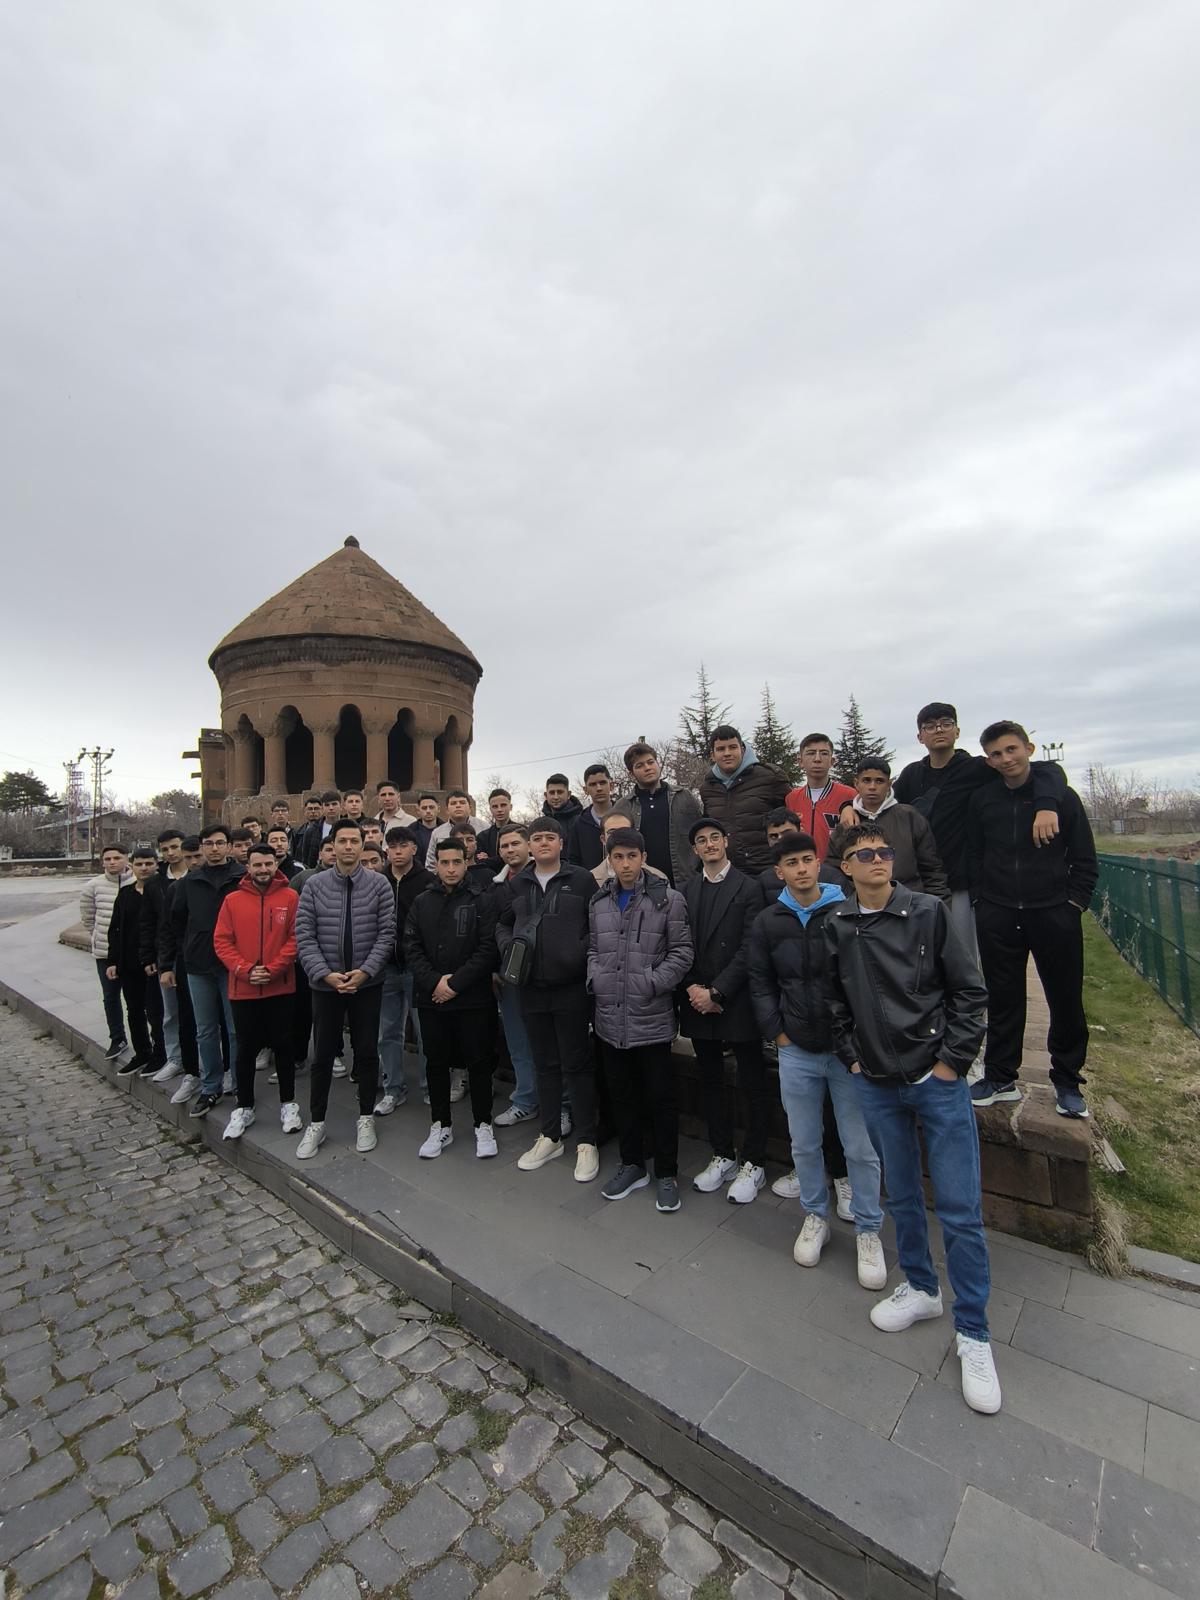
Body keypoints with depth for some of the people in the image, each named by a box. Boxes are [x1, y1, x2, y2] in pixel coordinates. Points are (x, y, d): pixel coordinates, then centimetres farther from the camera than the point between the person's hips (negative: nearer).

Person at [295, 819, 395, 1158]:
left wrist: (364, 971, -15)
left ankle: (366, 1119, 26)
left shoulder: (379, 884, -4)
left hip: (367, 983, 0)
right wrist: (326, 974, -13)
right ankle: (316, 1123, 27)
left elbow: (386, 933, -7)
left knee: (367, 1051, 9)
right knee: (322, 1055, 10)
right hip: (325, 983, 1)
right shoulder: (314, 886, -1)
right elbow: (304, 936, -4)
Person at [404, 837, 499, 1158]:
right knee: (436, 1062, 13)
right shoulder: (422, 902, 7)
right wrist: (434, 982, -11)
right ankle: (440, 1126, 30)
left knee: (479, 1062, 7)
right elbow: (411, 948, 2)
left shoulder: (481, 900, -4)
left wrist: (455, 982, -14)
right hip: (431, 998, 3)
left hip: (473, 998, -3)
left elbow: (487, 948, -10)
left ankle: (483, 1125, 24)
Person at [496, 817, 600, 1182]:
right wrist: (508, 945, -2)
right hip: (531, 988, 4)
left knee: (576, 1063, 5)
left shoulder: (581, 879, -4)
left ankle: (587, 1142, 20)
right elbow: (503, 923, 17)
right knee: (545, 1063, 17)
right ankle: (550, 1137, 32)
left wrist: (582, 953, -18)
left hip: (571, 987, -4)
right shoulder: (517, 884, 8)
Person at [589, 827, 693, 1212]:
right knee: (622, 1094, 17)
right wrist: (594, 978, -2)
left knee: (661, 1097, 8)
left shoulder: (668, 899, -8)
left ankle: (666, 1173, 26)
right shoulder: (599, 902, 7)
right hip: (610, 1018, 5)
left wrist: (652, 983, -16)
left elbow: (682, 951, -8)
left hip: (652, 1018, -4)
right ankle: (632, 1165, 35)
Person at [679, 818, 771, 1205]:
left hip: (737, 1002, -4)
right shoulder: (686, 890, 6)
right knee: (711, 1082, 15)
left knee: (752, 1085, 8)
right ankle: (723, 1156, 31)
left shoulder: (748, 888, -6)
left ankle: (753, 1163, 24)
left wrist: (716, 991, -14)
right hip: (698, 1001, 4)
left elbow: (749, 949, -11)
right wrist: (691, 987, -8)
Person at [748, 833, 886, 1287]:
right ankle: (816, 1216, 38)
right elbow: (760, 983, 7)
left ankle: (868, 1231, 30)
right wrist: (777, 1031, 1)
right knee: (804, 1143, 16)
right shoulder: (768, 923, 0)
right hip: (796, 1052, 3)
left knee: (861, 1147, 9)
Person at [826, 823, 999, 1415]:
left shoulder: (929, 912, -8)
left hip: (938, 1080, -2)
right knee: (902, 1196, 18)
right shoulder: (834, 926, -3)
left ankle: (972, 1334, 23)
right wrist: (852, 1056, 4)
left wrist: (952, 1061, -7)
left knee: (960, 1210, 4)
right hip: (876, 1083, 2)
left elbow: (968, 990, -5)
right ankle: (920, 1288, 41)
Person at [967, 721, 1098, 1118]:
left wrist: (1075, 903, -3)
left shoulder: (1062, 795, 1)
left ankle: (1067, 1082, 25)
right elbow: (973, 857, 11)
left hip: (1055, 914, -1)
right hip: (997, 918, 1)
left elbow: (1084, 859, 4)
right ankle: (1000, 1077, 21)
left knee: (1066, 1000, 7)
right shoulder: (981, 800, 5)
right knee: (1002, 1000, 9)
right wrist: (980, 900, 4)